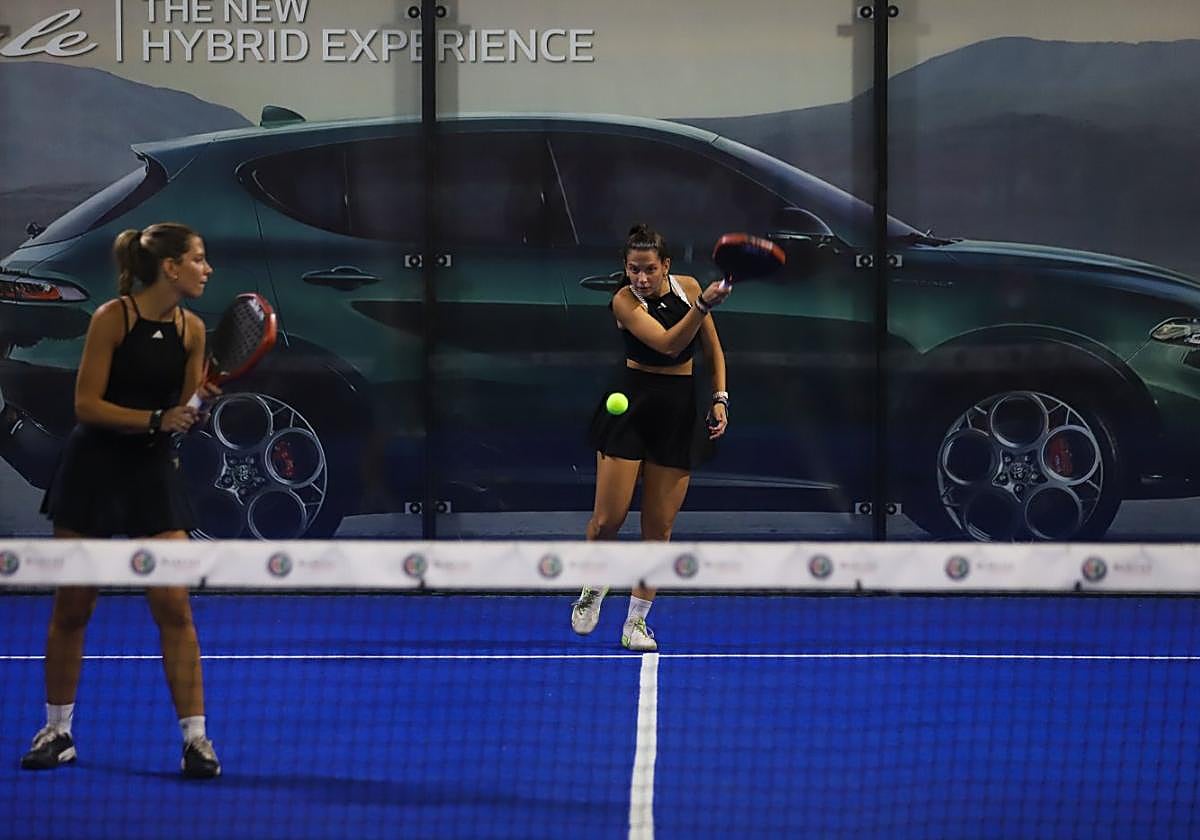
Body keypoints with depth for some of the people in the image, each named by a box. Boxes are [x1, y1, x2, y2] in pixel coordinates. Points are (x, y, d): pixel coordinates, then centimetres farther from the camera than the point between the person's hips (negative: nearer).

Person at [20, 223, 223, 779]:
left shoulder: (191, 329, 1)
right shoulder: (113, 317, -12)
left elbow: (183, 414, 7)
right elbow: (87, 404, -14)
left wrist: (199, 403, -15)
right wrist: (155, 419, -23)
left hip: (153, 472, 3)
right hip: (94, 468, -3)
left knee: (174, 607, -7)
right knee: (72, 608, 5)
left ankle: (195, 737, -4)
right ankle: (57, 732, 20)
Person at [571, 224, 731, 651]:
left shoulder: (687, 286, 0)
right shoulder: (625, 300, -12)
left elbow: (713, 349, 12)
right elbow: (668, 344, -28)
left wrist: (720, 398, 2)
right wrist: (704, 306, -41)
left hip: (680, 410, 3)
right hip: (630, 405, -3)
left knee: (659, 526, 2)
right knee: (607, 519, -5)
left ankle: (636, 622, 11)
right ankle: (593, 587, 26)